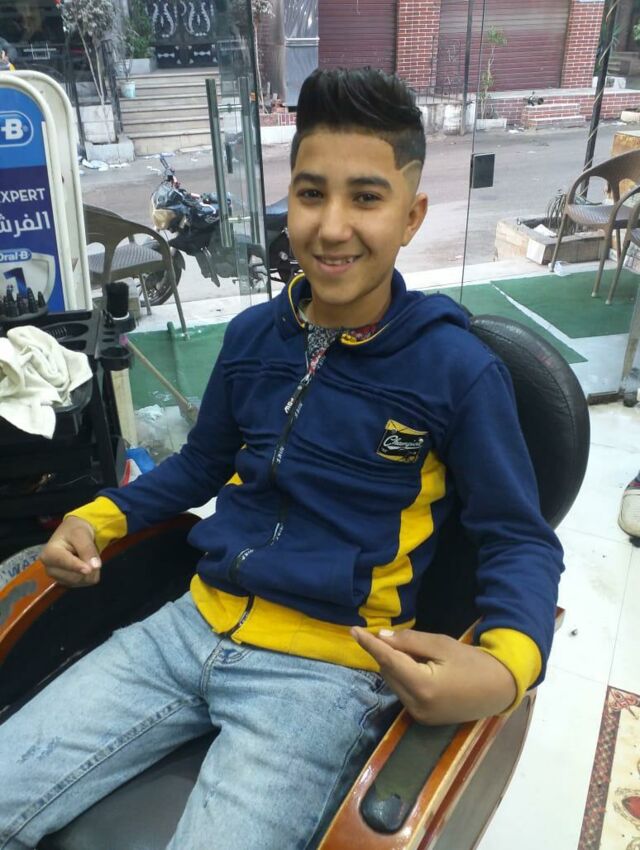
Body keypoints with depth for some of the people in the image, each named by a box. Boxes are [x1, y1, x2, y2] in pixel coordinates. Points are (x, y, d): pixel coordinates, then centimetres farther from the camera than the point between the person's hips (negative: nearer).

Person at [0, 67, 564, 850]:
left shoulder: (459, 368, -10)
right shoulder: (252, 334, 4)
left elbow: (520, 541, -4)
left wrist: (505, 665, -25)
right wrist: (96, 519, 3)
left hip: (329, 672, -4)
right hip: (190, 630, 5)